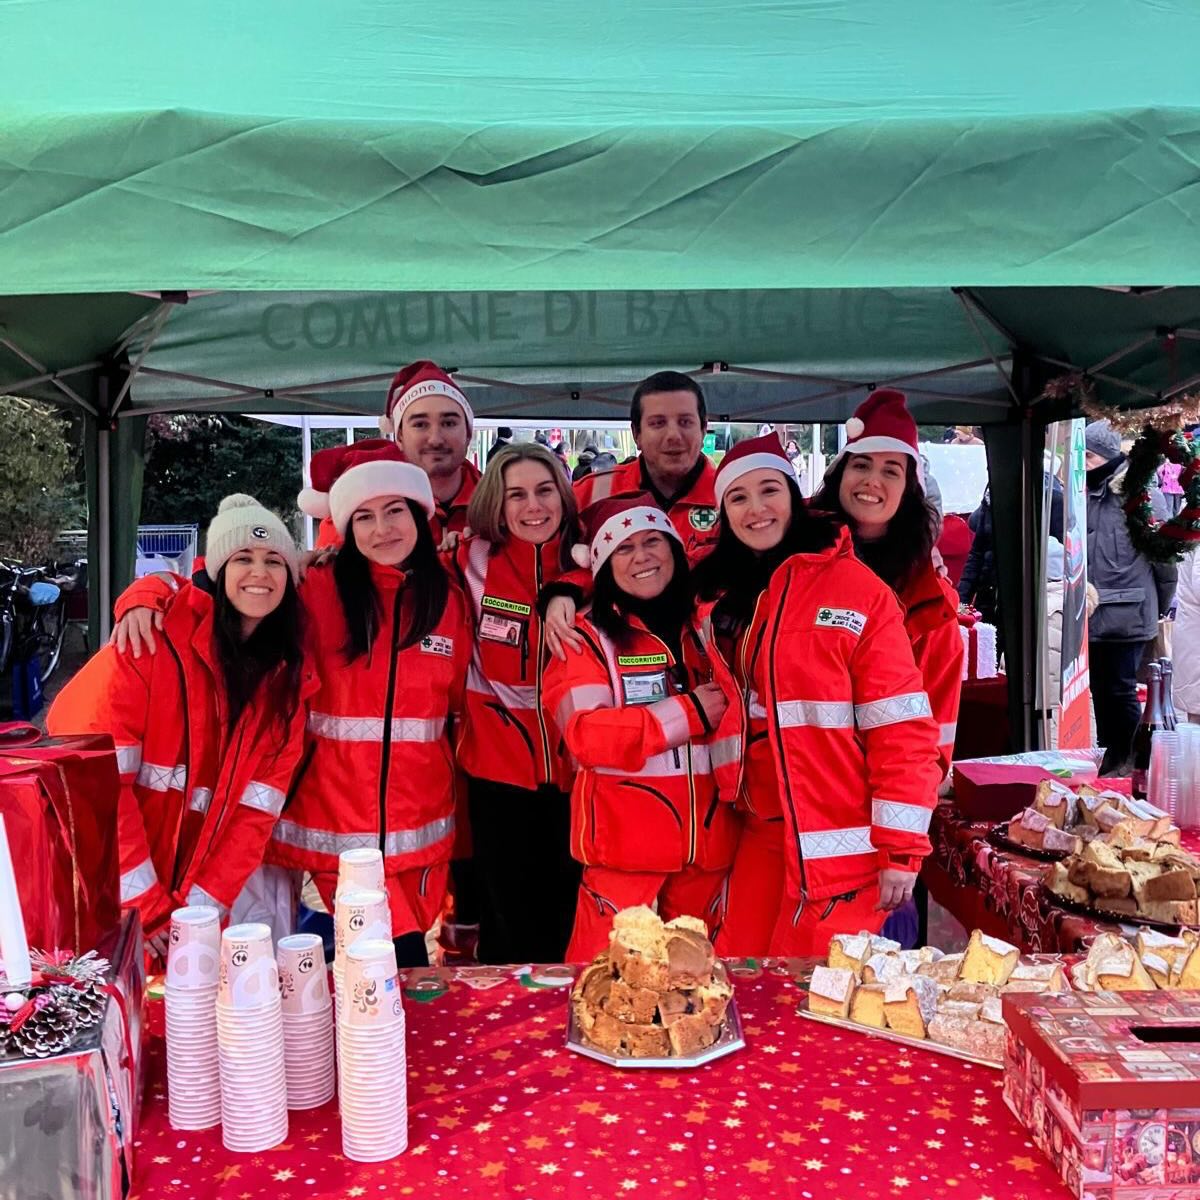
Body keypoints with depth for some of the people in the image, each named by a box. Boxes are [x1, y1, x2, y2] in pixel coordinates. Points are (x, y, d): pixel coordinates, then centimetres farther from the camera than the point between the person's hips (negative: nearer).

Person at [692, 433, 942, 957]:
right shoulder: (714, 597, 9)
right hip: (758, 834, 5)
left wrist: (900, 848, -12)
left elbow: (901, 726, -10)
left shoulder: (855, 587, -7)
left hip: (839, 843, -5)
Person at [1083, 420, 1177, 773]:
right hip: (1095, 615, 7)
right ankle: (1112, 754, 28)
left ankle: (1131, 760, 13)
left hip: (1126, 615, -6)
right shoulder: (1088, 494, 10)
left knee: (1120, 689, -1)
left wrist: (1159, 607, 2)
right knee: (1101, 688, 14)